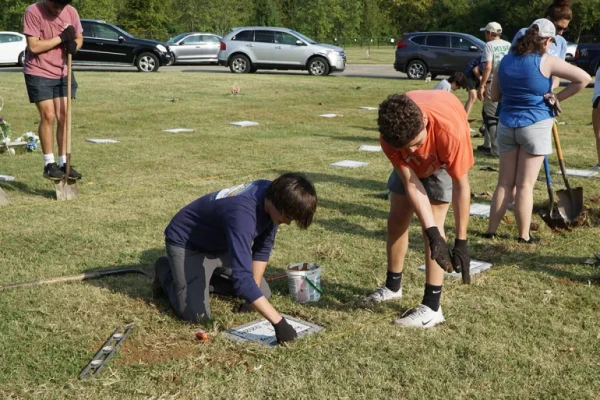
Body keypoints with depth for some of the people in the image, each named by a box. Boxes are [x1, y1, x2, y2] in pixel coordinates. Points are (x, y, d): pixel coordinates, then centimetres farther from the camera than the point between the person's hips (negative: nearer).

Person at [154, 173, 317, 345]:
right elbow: (242, 278, -49)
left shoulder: (272, 193, -17)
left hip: (221, 243, 8)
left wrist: (254, 289, -8)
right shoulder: (242, 213, -42)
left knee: (263, 293, 8)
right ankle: (167, 273, 9)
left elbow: (263, 247, -2)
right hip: (186, 242, -7)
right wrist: (278, 322, -49)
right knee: (196, 314, -20)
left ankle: (205, 277, 23)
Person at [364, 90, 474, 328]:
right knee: (396, 220, 7)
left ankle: (432, 307, -10)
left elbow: (461, 186, -35)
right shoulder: (389, 135, -36)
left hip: (444, 159, -3)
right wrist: (432, 233, -39)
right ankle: (393, 286, 29)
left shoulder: (450, 130, -45)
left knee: (433, 224, -15)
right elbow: (411, 183, -32)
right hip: (412, 164, 4)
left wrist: (461, 242, -33)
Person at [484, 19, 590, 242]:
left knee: (505, 182, 12)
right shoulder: (545, 61, -9)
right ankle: (524, 236, 8)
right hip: (535, 126, -4)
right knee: (525, 184, 1)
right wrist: (558, 97, -4)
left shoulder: (506, 60, 6)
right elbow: (584, 78, -13)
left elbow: (495, 96, 14)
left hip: (507, 125, 4)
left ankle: (491, 230, 13)